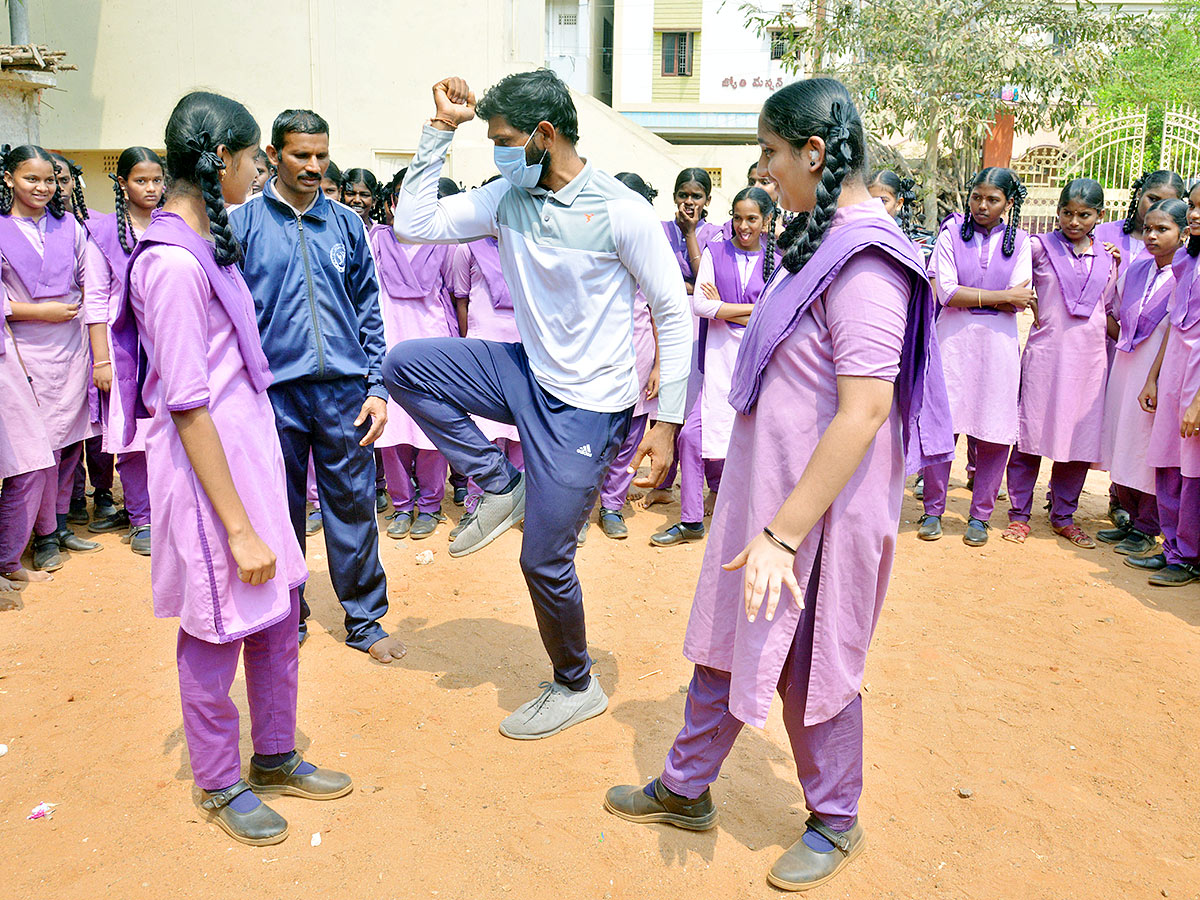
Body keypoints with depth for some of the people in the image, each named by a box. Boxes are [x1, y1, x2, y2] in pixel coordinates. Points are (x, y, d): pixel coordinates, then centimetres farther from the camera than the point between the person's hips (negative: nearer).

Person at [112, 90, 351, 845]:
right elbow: (187, 407, -22)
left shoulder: (206, 243, 9)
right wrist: (238, 528, -20)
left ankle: (275, 758, 36)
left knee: (279, 614, 17)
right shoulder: (173, 261, -20)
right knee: (217, 629, 8)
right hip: (206, 467, -9)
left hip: (250, 449, 9)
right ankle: (220, 783, 30)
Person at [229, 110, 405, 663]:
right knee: (280, 512, 10)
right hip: (274, 390, -1)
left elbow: (368, 308, 9)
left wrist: (377, 387, 2)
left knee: (353, 505, 6)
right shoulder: (243, 223, 2)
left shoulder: (345, 223, 8)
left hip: (343, 389, 1)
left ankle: (365, 620, 21)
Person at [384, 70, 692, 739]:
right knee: (404, 365, -6)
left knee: (545, 559, 0)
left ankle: (578, 688, 28)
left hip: (588, 404, -6)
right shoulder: (508, 198, 1)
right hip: (527, 375, 6)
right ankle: (502, 486, 6)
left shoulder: (622, 212, -15)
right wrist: (442, 131, -6)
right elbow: (414, 224, -1)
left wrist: (669, 420, -14)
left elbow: (675, 314, -11)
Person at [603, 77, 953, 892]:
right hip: (767, 486, 9)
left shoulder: (865, 261, -21)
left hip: (820, 506, -9)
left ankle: (836, 824, 34)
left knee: (811, 666, 9)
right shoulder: (826, 242, 9)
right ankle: (686, 788, 37)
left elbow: (865, 412, -27)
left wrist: (783, 532, -27)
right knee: (726, 640, 18)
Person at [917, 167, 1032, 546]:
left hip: (999, 341, 2)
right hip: (954, 339, -1)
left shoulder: (1019, 241, 8)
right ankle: (933, 510, 11)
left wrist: (965, 294, -9)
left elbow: (1019, 302, -3)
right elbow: (947, 292, -8)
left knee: (996, 432, 1)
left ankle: (980, 515, 15)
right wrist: (1000, 295, -8)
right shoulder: (952, 232, 3)